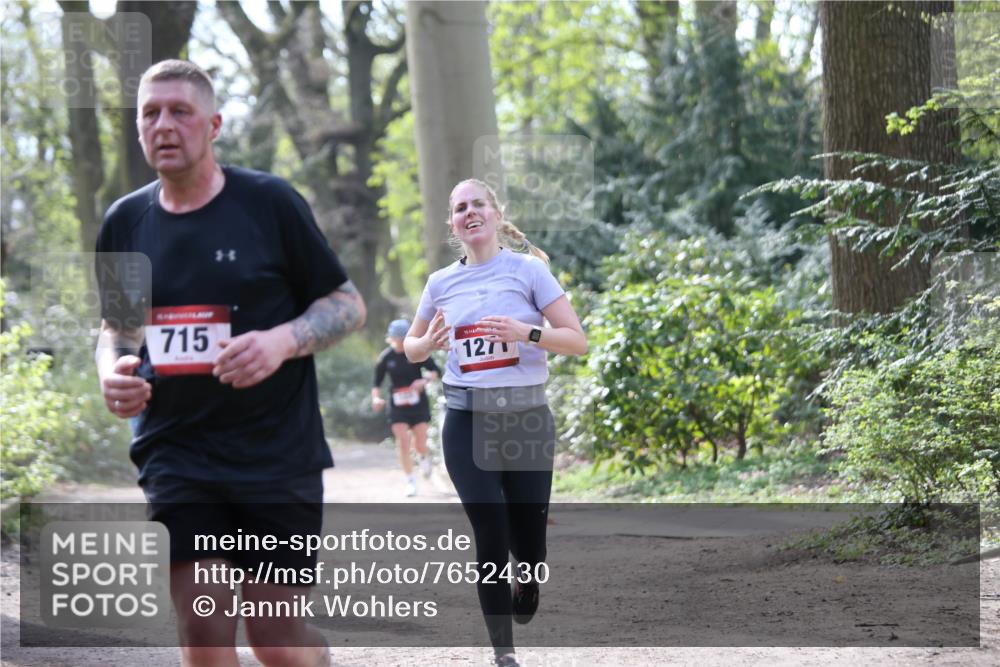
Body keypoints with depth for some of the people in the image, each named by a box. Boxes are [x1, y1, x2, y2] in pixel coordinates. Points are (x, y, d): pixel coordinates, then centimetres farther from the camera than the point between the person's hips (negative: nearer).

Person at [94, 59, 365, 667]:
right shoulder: (125, 222, 6)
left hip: (277, 452, -2)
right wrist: (113, 371, -3)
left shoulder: (269, 202, -4)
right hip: (176, 453, 2)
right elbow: (115, 327, 20)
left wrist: (281, 341, -18)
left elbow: (349, 305, 1)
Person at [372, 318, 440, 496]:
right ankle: (410, 481, 2)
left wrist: (425, 380, -24)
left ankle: (424, 457, 35)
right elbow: (377, 383, 3)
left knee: (420, 444, -3)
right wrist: (376, 398, -16)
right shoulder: (385, 357, -4)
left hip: (418, 403, -1)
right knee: (403, 443, -9)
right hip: (397, 406, 1)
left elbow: (436, 371, -3)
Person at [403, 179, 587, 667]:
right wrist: (428, 344, -4)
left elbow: (577, 341, -5)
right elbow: (411, 349, 19)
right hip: (467, 423, 1)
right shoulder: (441, 282, 7)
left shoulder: (529, 269, -2)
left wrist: (525, 331, -21)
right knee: (491, 540, -4)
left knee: (529, 544, 2)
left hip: (528, 420, -1)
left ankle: (524, 591, 38)